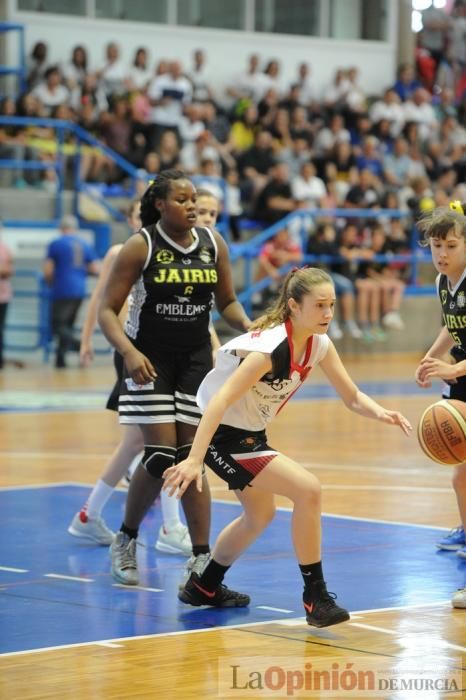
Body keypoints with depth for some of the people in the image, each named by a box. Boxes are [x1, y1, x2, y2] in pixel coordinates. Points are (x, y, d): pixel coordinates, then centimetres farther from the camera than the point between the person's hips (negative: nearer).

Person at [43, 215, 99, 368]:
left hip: (62, 291, -6)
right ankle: (60, 359, 16)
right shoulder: (85, 245, 9)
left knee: (58, 325, -6)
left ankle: (80, 346, -28)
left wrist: (51, 282, 13)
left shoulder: (55, 244, -5)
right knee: (67, 325, 16)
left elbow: (47, 271, -8)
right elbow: (95, 269, 7)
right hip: (79, 291, 6)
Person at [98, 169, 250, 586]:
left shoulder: (213, 244, 0)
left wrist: (246, 324, -10)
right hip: (150, 359, -3)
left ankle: (201, 556, 5)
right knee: (162, 454, -10)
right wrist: (128, 351, -28)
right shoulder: (140, 247, -11)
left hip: (196, 359, 3)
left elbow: (227, 301, 11)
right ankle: (126, 540, 12)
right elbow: (108, 310, -11)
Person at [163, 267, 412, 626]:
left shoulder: (318, 344, -5)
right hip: (221, 435, -10)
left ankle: (204, 587, 46)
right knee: (308, 490, -21)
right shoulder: (271, 346, -30)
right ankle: (316, 598, -12)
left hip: (251, 432, 10)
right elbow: (220, 401, -37)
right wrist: (194, 459, -47)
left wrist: (380, 412, -24)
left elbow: (353, 397, -1)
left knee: (260, 515, 27)